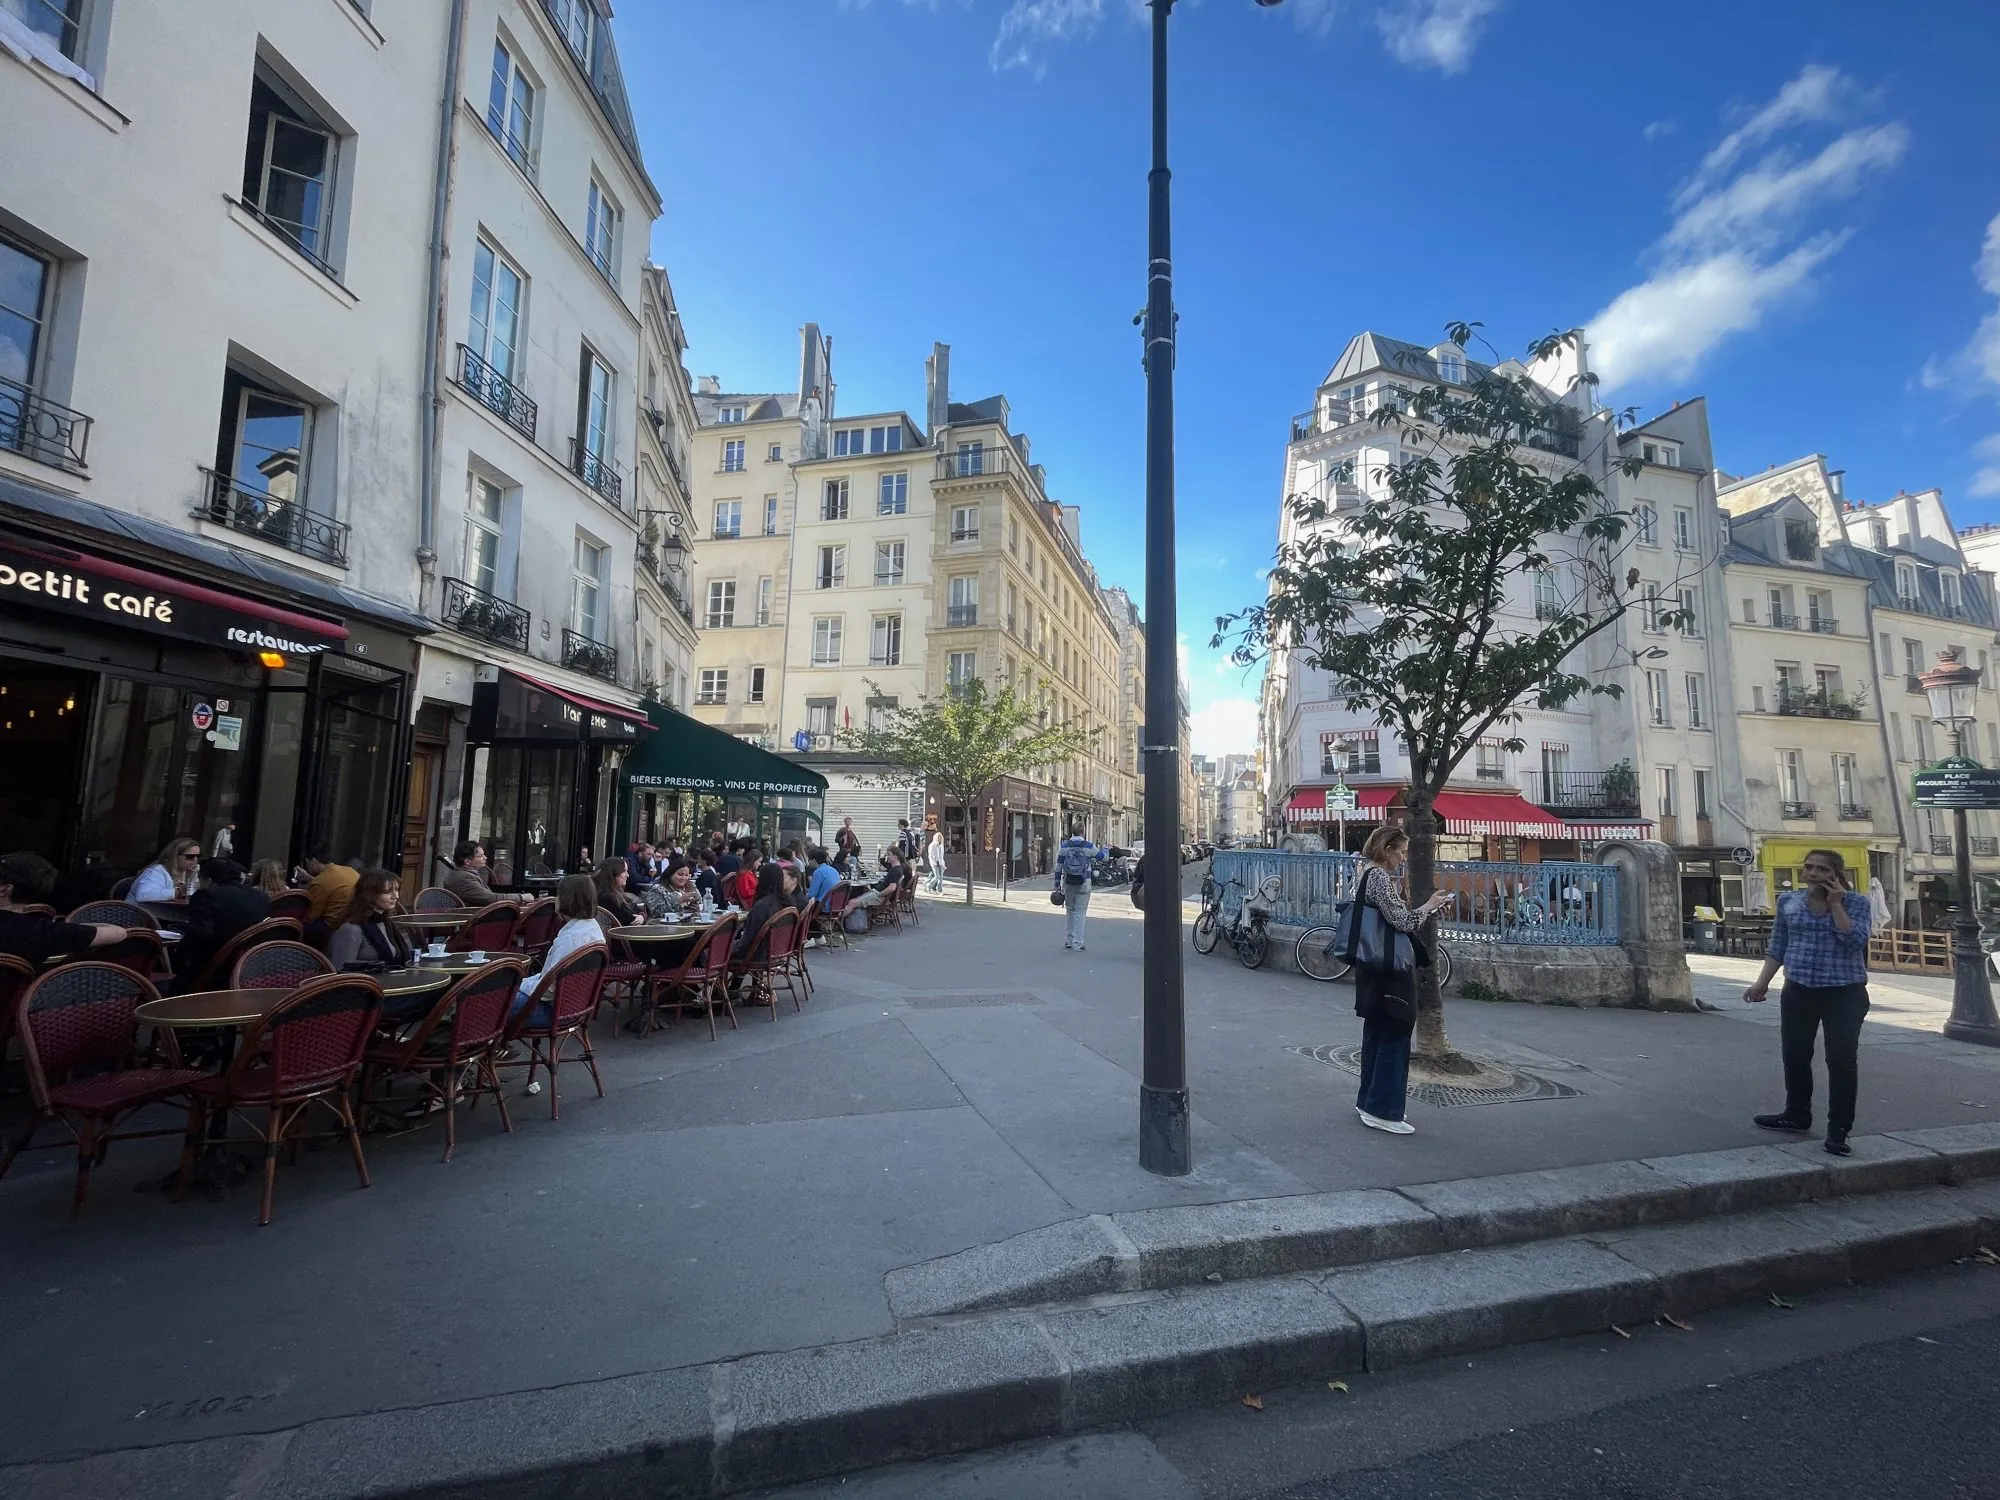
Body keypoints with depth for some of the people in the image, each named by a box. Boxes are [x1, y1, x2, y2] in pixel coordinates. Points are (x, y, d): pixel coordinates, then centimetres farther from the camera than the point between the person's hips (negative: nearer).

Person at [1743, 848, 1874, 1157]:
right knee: (1794, 1055, 11)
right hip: (1798, 992, 4)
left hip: (1845, 993, -3)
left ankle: (1839, 1130, 9)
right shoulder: (1788, 901, 4)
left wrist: (1836, 904, -16)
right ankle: (1797, 1116, 27)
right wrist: (1762, 982, 4)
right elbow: (1777, 947, 9)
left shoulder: (1857, 903, -4)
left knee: (1842, 1060, 0)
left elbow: (1856, 941, -19)